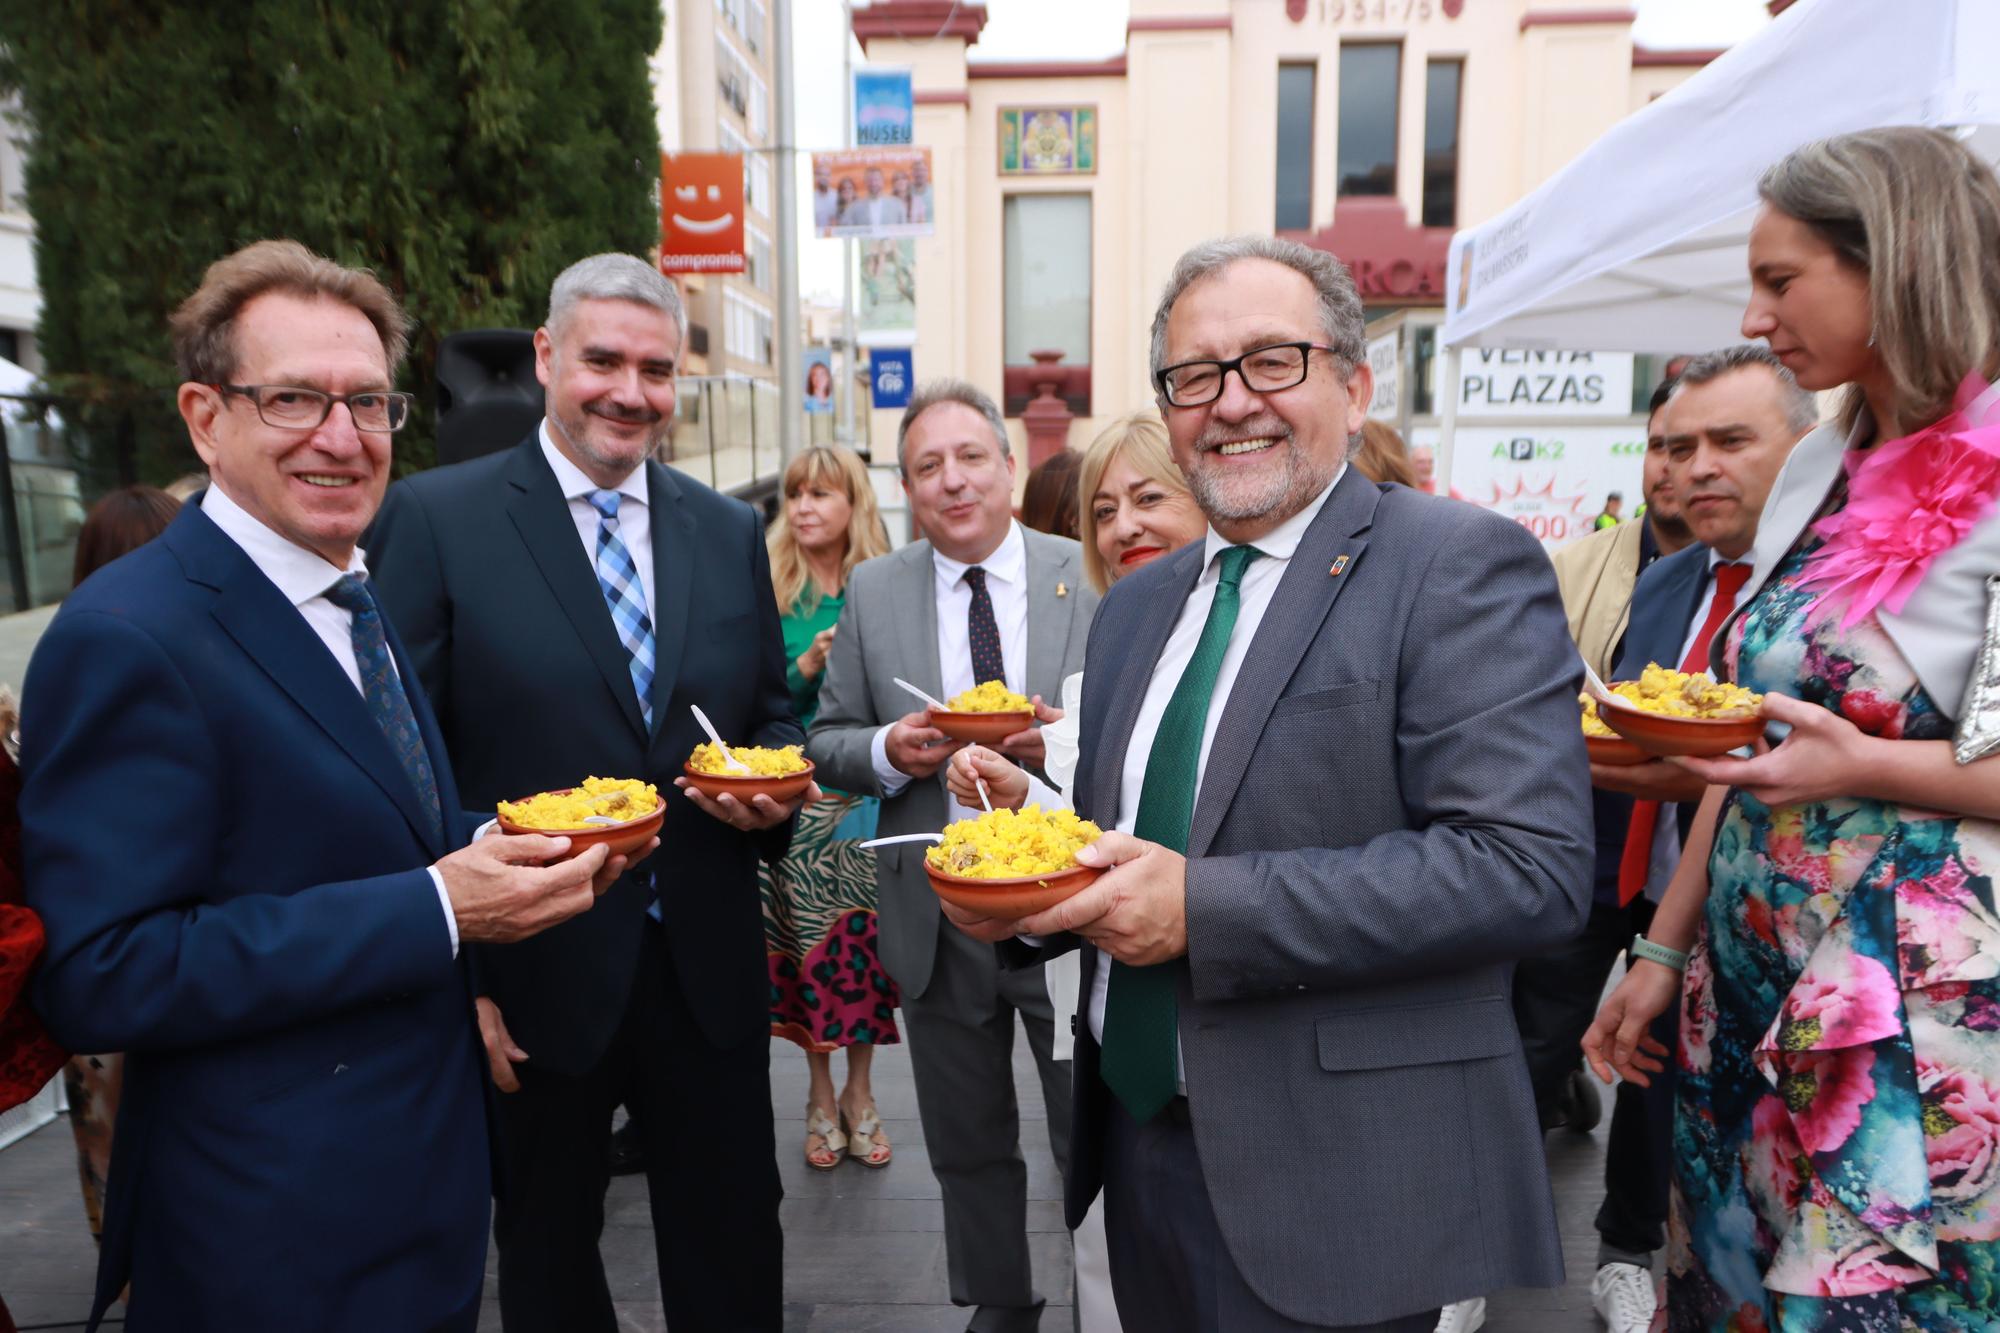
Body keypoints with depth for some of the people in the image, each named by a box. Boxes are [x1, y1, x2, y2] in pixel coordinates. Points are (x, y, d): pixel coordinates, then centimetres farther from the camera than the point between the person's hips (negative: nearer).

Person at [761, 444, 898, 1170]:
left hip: (870, 794, 1)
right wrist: (809, 665, -18)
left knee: (868, 934, 5)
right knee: (806, 937, 6)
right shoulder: (770, 589, 0)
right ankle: (820, 1094, 25)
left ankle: (859, 1091, 24)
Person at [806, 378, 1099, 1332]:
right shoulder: (873, 592, 2)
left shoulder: (1089, 579, -5)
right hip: (936, 914, 3)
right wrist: (888, 749, -15)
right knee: (967, 1147, 20)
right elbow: (826, 742, 5)